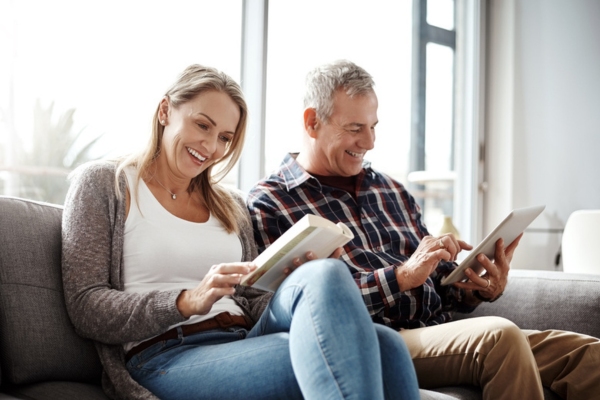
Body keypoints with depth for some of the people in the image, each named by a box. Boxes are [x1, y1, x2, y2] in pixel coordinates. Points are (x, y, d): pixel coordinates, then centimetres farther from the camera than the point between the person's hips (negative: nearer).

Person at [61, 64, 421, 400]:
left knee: (384, 344, -29)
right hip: (165, 356, -5)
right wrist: (187, 302, -17)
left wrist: (303, 286, -5)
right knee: (327, 275, -31)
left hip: (244, 345, 5)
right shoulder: (102, 183, 9)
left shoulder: (232, 205, 23)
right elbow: (85, 308, -1)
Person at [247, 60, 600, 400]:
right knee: (500, 336, -32)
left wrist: (481, 288, -2)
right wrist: (401, 277, -17)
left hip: (438, 332, 7)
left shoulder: (391, 191, 21)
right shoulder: (268, 204, 1)